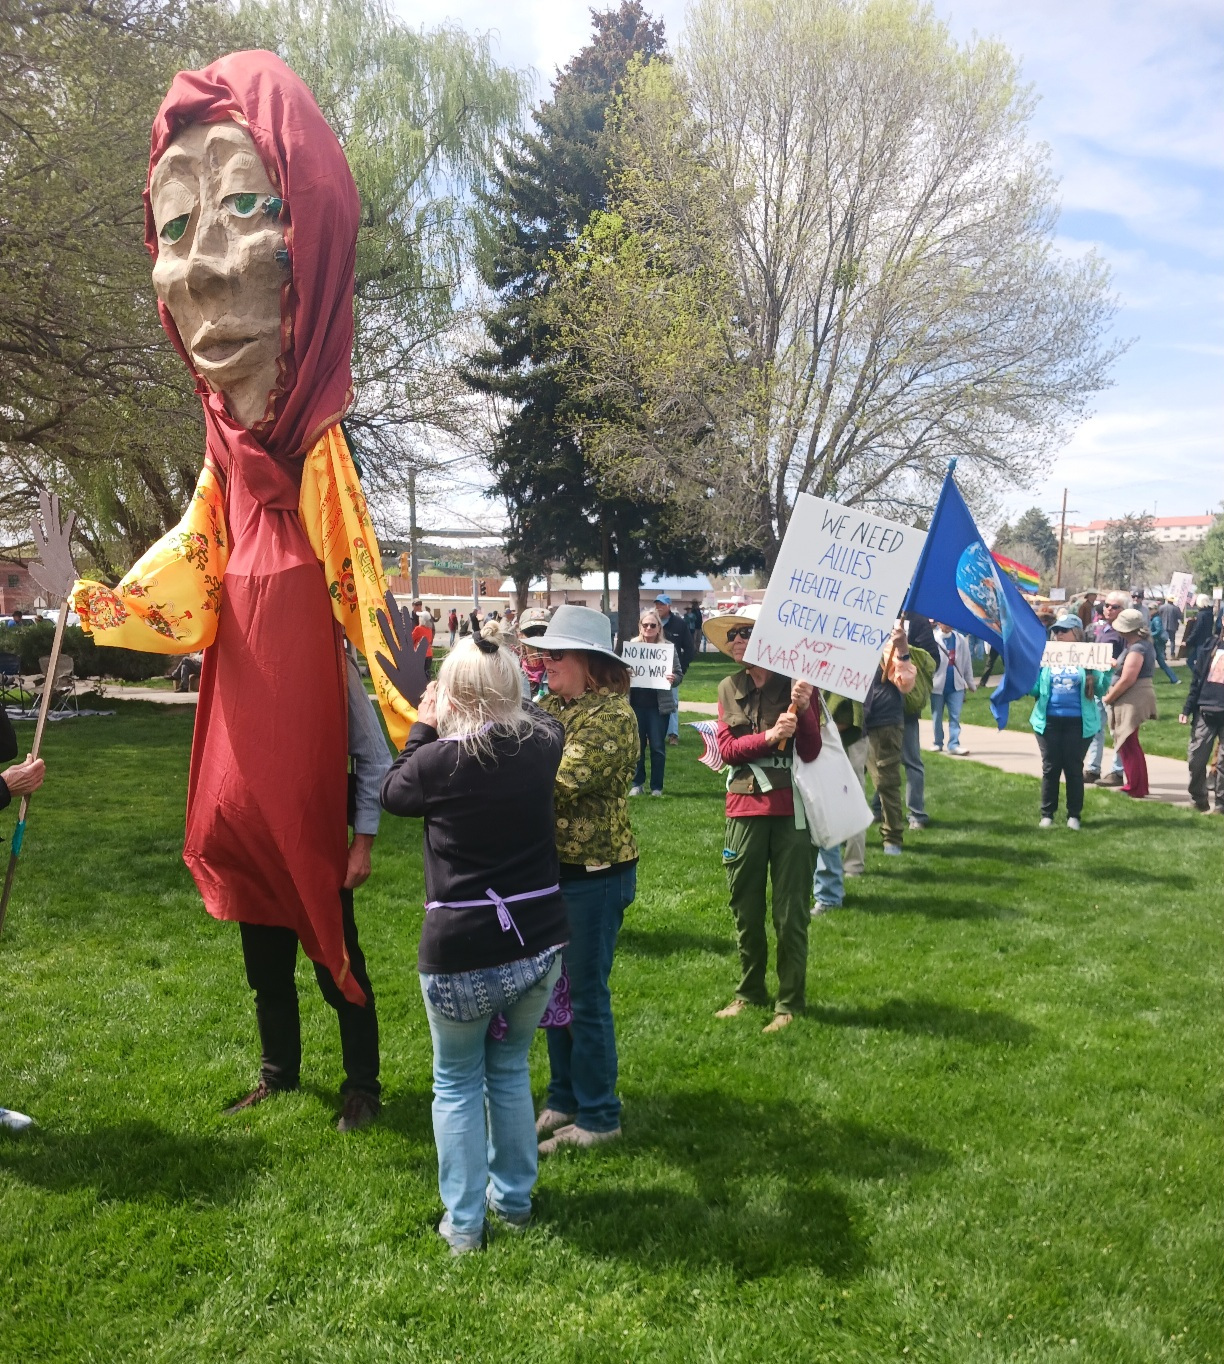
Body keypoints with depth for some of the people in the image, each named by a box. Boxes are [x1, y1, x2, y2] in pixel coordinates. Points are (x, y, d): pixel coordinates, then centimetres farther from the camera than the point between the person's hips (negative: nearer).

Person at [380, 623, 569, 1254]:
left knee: (456, 1083, 17)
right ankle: (513, 1198, 37)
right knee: (510, 1070, 24)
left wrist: (424, 726, 14)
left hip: (461, 955, -4)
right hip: (538, 947, 4)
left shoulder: (440, 759, -14)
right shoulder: (542, 744, -4)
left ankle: (463, 1222, 24)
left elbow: (393, 793, 8)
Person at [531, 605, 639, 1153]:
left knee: (585, 994, 3)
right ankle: (563, 1098, 34)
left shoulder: (611, 716, -17)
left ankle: (597, 1116, 19)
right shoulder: (552, 706, 8)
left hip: (596, 872, -8)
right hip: (551, 866, 8)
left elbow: (560, 783, -26)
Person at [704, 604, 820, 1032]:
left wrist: (803, 708, -24)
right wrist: (768, 736, -17)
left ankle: (791, 1001, 16)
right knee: (744, 908, 13)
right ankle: (751, 992, 29)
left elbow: (811, 752, -9)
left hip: (791, 809, -4)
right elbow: (726, 748, -2)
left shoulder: (795, 685, -4)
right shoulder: (729, 689, 7)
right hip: (744, 808, 4)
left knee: (791, 912, 3)